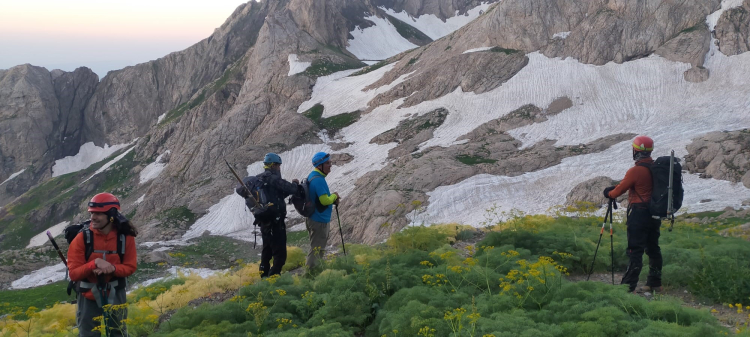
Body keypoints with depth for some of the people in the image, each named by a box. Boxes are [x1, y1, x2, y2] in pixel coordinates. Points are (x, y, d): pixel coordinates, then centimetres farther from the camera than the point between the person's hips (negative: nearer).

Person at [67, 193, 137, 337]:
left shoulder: (126, 237, -12)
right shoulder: (82, 238, -16)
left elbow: (130, 267, -6)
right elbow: (73, 273, -15)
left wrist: (112, 268, -26)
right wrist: (94, 263, -31)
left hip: (115, 295, 1)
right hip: (88, 297, -1)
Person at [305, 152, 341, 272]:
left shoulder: (313, 176, 10)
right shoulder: (318, 180, -23)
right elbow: (325, 200, -26)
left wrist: (333, 200, 5)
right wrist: (334, 196, -7)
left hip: (314, 218, 11)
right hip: (319, 220, -11)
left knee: (318, 249, 22)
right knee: (316, 250, -2)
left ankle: (312, 271, 33)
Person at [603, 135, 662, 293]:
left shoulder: (635, 171, -17)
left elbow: (620, 190, -9)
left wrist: (608, 193, 11)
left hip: (638, 214, -7)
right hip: (655, 214, 8)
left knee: (635, 251, -6)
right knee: (653, 248, 16)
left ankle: (629, 285, -6)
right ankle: (655, 283, 25)